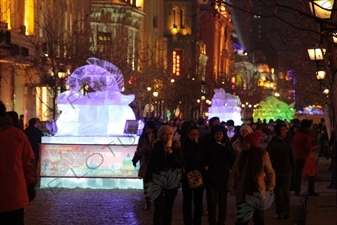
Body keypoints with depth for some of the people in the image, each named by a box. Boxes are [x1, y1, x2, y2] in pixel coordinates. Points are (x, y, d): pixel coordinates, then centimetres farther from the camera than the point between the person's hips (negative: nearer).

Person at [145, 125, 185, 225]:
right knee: (159, 209, -9)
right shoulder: (157, 147, -3)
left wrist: (171, 153, -22)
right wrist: (148, 181, -2)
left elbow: (181, 164, -10)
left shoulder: (176, 147, -2)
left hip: (172, 183, 2)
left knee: (168, 209, 10)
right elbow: (151, 165, 0)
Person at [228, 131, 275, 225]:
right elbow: (234, 172, 2)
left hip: (258, 193, -2)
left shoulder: (263, 155, -5)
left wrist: (270, 188, -7)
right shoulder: (242, 155, 1)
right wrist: (231, 187, -6)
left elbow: (271, 173, 0)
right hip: (243, 193, 2)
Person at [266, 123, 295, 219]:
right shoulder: (272, 143, -4)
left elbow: (292, 158, 9)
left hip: (287, 172, 1)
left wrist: (293, 171, 7)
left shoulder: (287, 142, 4)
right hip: (275, 172, -1)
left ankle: (286, 211, -9)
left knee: (286, 192, -10)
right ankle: (279, 212, 14)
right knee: (277, 193, 7)